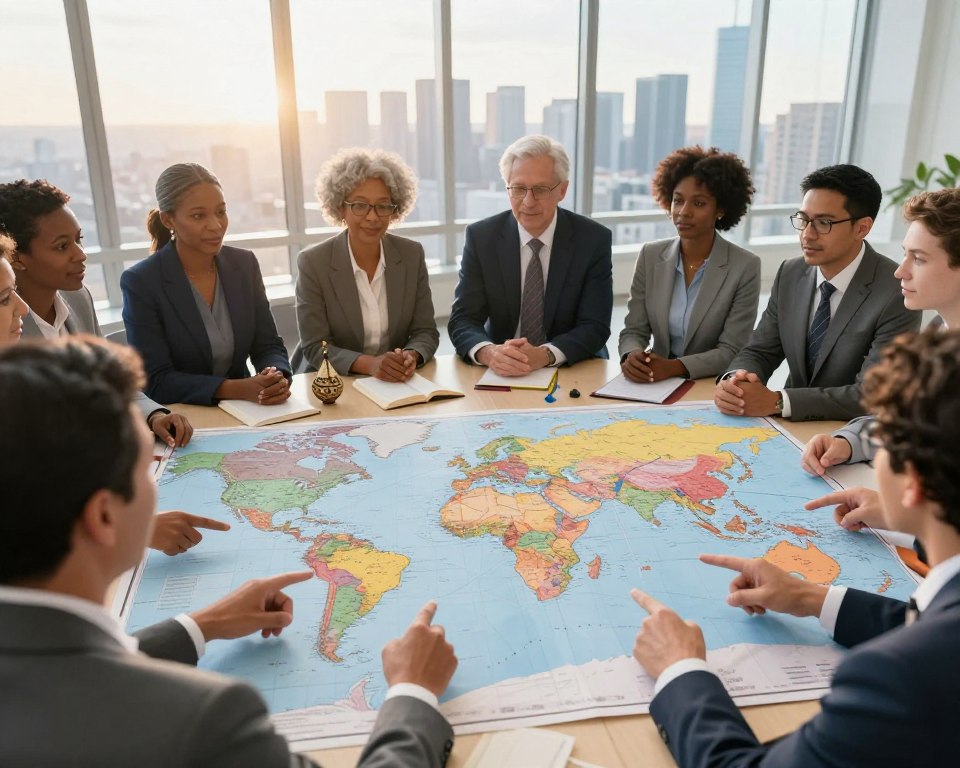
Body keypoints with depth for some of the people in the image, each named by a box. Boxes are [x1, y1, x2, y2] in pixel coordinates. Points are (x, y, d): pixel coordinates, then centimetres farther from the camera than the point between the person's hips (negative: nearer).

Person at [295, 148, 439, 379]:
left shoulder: (412, 254, 1)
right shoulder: (312, 263, -7)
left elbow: (426, 332, 2)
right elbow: (315, 348, -9)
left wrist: (411, 357, -21)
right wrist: (369, 364, -26)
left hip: (402, 384, 3)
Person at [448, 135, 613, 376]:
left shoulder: (594, 239, -5)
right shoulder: (481, 237, -3)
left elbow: (595, 327, -8)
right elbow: (462, 320, -7)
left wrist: (544, 355, -27)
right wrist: (488, 352, -29)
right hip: (500, 372, -1)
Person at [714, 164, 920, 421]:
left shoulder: (898, 295, -16)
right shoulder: (790, 274, 1)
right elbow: (759, 352, 4)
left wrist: (776, 401, -28)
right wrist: (735, 380, -19)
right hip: (793, 425, 5)